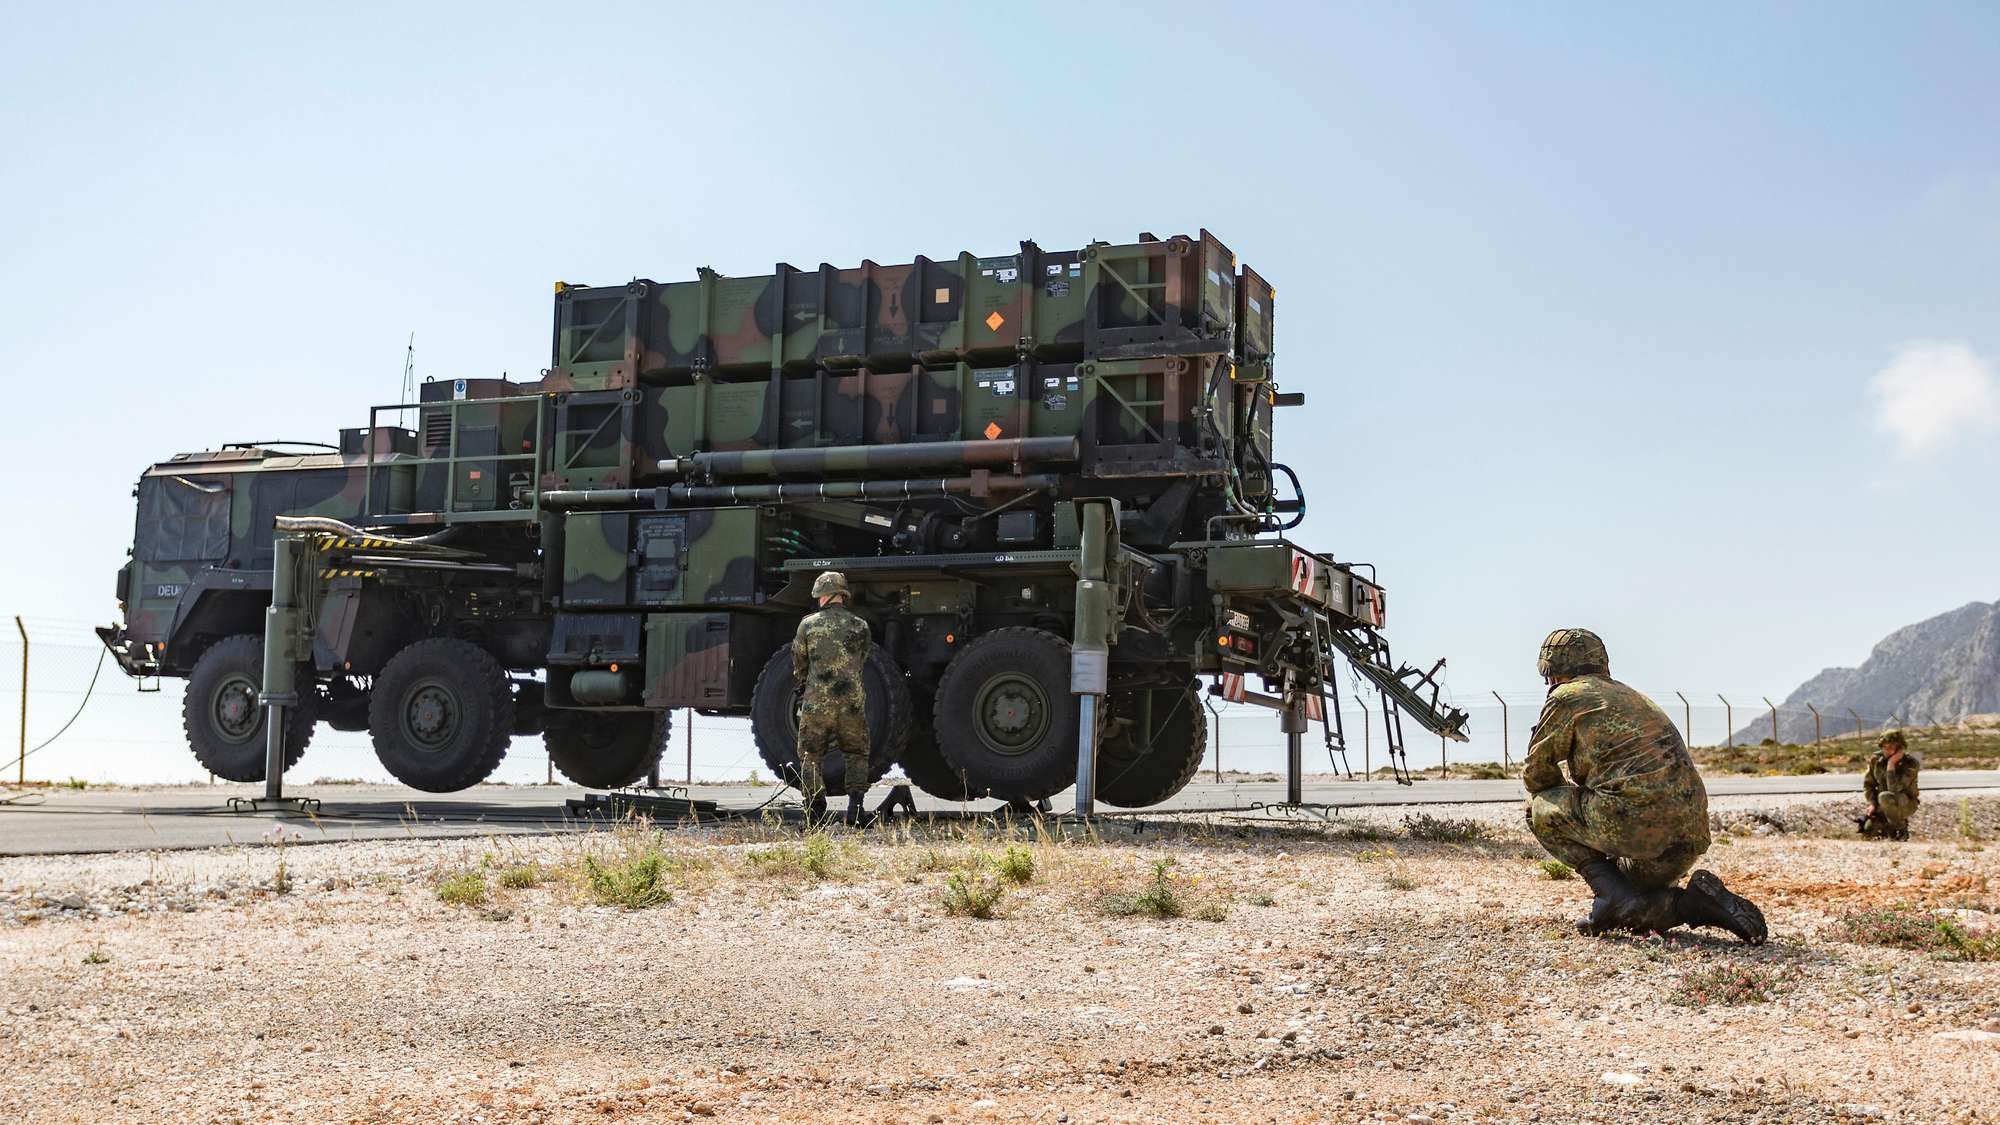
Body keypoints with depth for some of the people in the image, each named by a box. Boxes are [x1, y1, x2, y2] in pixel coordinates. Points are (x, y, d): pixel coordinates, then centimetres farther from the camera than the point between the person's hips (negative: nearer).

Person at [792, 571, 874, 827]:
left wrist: (802, 689, 32)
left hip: (816, 703, -1)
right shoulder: (860, 626, 5)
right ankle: (856, 805, 3)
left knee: (810, 757, 13)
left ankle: (815, 811, 5)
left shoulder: (808, 625, 1)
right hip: (852, 704, 1)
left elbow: (799, 665, 12)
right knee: (856, 754, 18)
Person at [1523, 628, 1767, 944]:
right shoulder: (1630, 696, 28)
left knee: (1540, 808, 10)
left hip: (1636, 820, -8)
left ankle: (1615, 894, -1)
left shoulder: (1567, 697, 4)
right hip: (1691, 836, 8)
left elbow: (1535, 773, 11)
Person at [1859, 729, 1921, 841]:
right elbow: (1868, 784, 7)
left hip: (1906, 804, -5)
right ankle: (1888, 827, 17)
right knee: (1867, 829, -16)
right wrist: (1872, 804, -7)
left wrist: (1891, 764, -33)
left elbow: (1894, 789, -32)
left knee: (1885, 797, -37)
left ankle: (1901, 828, -14)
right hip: (1884, 806, 5)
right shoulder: (1876, 760, -5)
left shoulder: (1910, 763, -21)